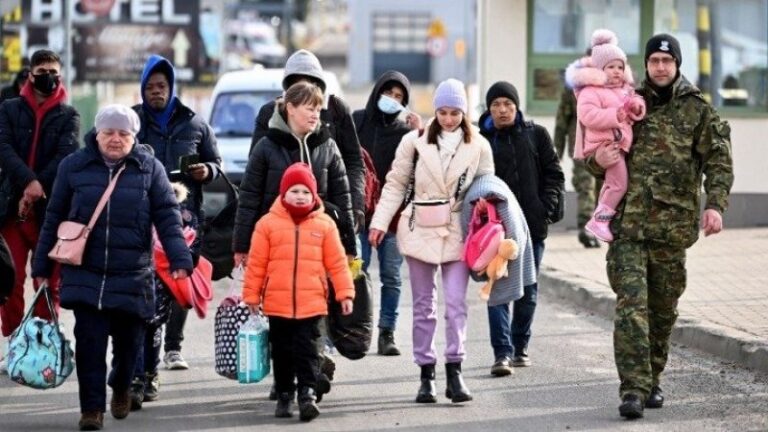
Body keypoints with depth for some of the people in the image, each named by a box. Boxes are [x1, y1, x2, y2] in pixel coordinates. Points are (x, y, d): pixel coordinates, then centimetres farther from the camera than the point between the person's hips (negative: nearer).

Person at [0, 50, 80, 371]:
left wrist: (36, 192, -17)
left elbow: (65, 158, -6)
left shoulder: (68, 116, 8)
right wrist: (28, 182, -22)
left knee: (49, 282, 2)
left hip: (52, 208, 0)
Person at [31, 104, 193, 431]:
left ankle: (121, 388, 36)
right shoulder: (74, 166, 3)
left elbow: (167, 217, -1)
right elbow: (54, 218, 9)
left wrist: (179, 259, -13)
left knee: (128, 340, 7)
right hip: (85, 273, 0)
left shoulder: (149, 168, 2)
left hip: (132, 275, 0)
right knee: (89, 342, -8)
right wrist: (42, 265, 9)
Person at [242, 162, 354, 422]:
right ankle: (284, 396, 21)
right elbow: (256, 264, 3)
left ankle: (307, 393, -6)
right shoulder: (268, 223, 0)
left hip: (311, 303, -1)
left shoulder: (324, 225, 2)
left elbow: (336, 262, 5)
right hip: (277, 303, 1)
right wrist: (251, 296, 4)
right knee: (282, 352, 11)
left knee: (306, 350, -4)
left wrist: (345, 293, 2)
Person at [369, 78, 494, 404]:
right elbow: (396, 184, 4)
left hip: (458, 232, 0)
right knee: (424, 305, 6)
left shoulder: (478, 146, 3)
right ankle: (426, 375, 11)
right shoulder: (415, 141, 0)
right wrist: (380, 222, -4)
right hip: (421, 230, 0)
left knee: (456, 303, -8)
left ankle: (454, 372, -6)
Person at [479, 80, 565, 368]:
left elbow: (553, 174, 8)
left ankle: (520, 347, 23)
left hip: (532, 225, 2)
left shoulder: (536, 135, 7)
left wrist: (548, 207, -5)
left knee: (528, 290, 10)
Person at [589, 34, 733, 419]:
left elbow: (718, 160, -1)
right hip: (628, 224, 0)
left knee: (664, 309, 9)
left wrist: (715, 203, -17)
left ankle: (652, 381, 25)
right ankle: (633, 389, -16)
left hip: (673, 225, 0)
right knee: (630, 305, -12)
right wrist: (598, 159, -7)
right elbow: (596, 153, 18)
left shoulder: (697, 110, 6)